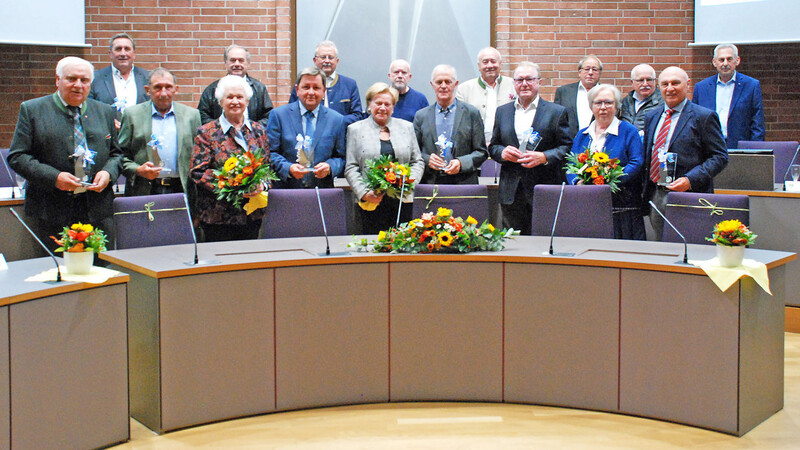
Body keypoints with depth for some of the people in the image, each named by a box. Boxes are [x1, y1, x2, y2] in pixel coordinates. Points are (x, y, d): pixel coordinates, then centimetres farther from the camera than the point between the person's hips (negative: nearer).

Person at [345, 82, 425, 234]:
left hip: (402, 202, 2)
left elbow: (418, 162, 15)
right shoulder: (356, 129, 8)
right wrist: (364, 193, -12)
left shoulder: (406, 127, 15)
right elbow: (351, 168, 3)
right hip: (371, 203, -2)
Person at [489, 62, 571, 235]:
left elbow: (567, 147, 0)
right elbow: (493, 146, 18)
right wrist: (502, 152, -5)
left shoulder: (557, 112, 4)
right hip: (511, 193, 3)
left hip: (545, 194, -3)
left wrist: (544, 157, -16)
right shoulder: (502, 112, 16)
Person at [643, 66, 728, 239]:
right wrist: (647, 191, 8)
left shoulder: (704, 117, -3)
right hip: (655, 197, 6)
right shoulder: (651, 117, 16)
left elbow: (719, 157, -7)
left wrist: (690, 180, -19)